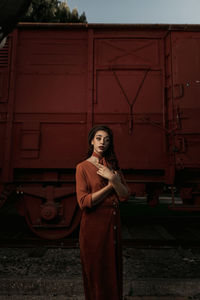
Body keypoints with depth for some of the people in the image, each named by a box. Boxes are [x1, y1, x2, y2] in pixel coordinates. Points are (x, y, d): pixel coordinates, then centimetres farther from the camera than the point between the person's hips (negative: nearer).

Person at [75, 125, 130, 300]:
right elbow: (84, 202, -17)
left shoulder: (113, 166, 6)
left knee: (113, 268, 18)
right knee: (95, 270, 13)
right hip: (93, 225, -4)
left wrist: (113, 179, -17)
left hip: (112, 223, 5)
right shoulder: (83, 167, -8)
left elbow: (125, 196, -2)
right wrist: (110, 186, -14)